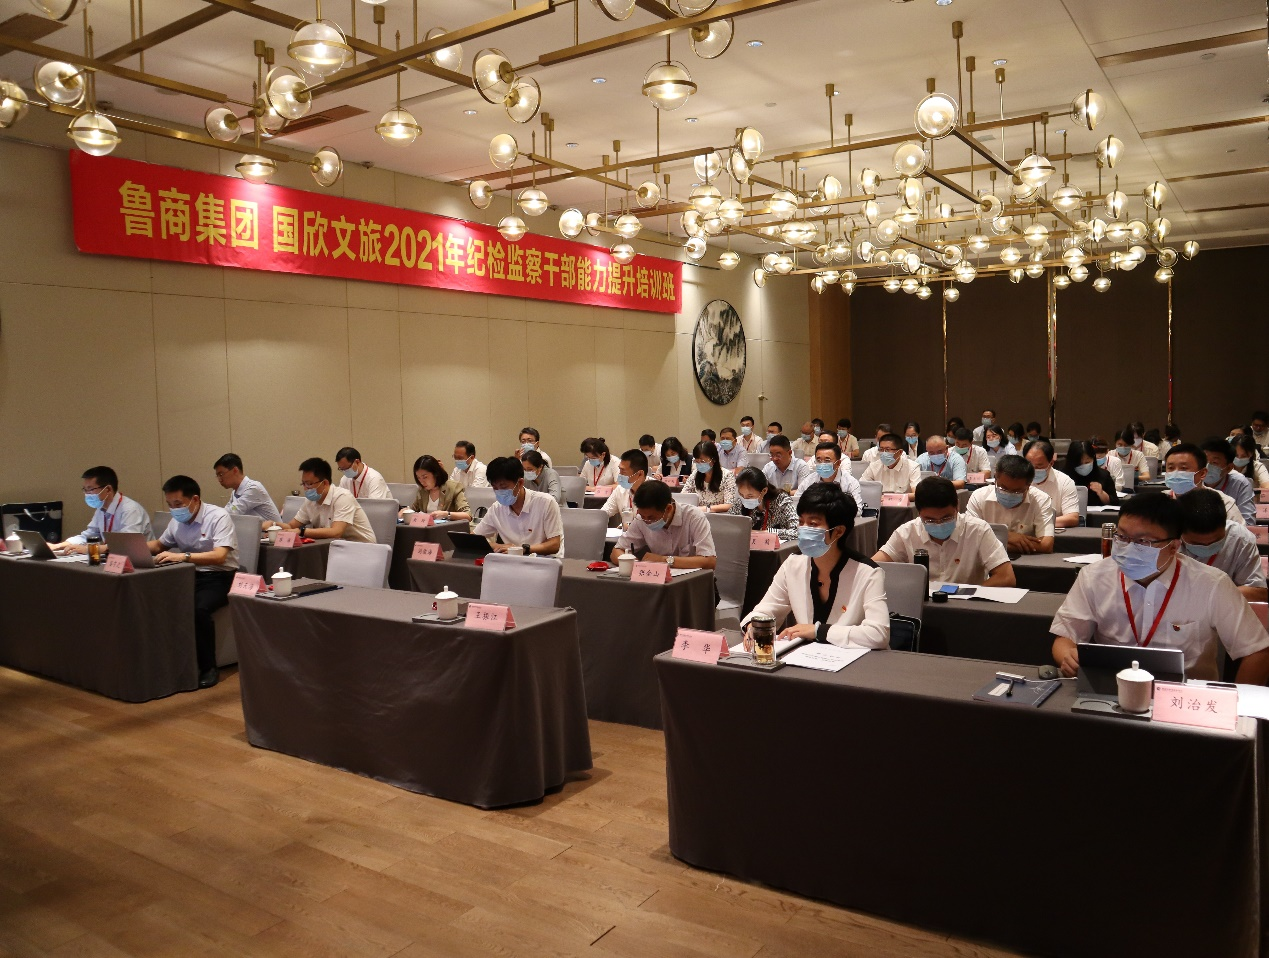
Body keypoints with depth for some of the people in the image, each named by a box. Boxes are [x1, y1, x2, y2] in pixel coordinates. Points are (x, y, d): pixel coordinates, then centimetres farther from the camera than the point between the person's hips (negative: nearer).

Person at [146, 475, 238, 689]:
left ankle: (208, 668, -15)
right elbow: (159, 545, 27)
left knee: (198, 609, -34)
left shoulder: (218, 517, -14)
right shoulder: (178, 520, 8)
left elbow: (219, 556, -27)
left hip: (219, 577, -6)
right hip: (190, 575, 6)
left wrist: (182, 556, -39)